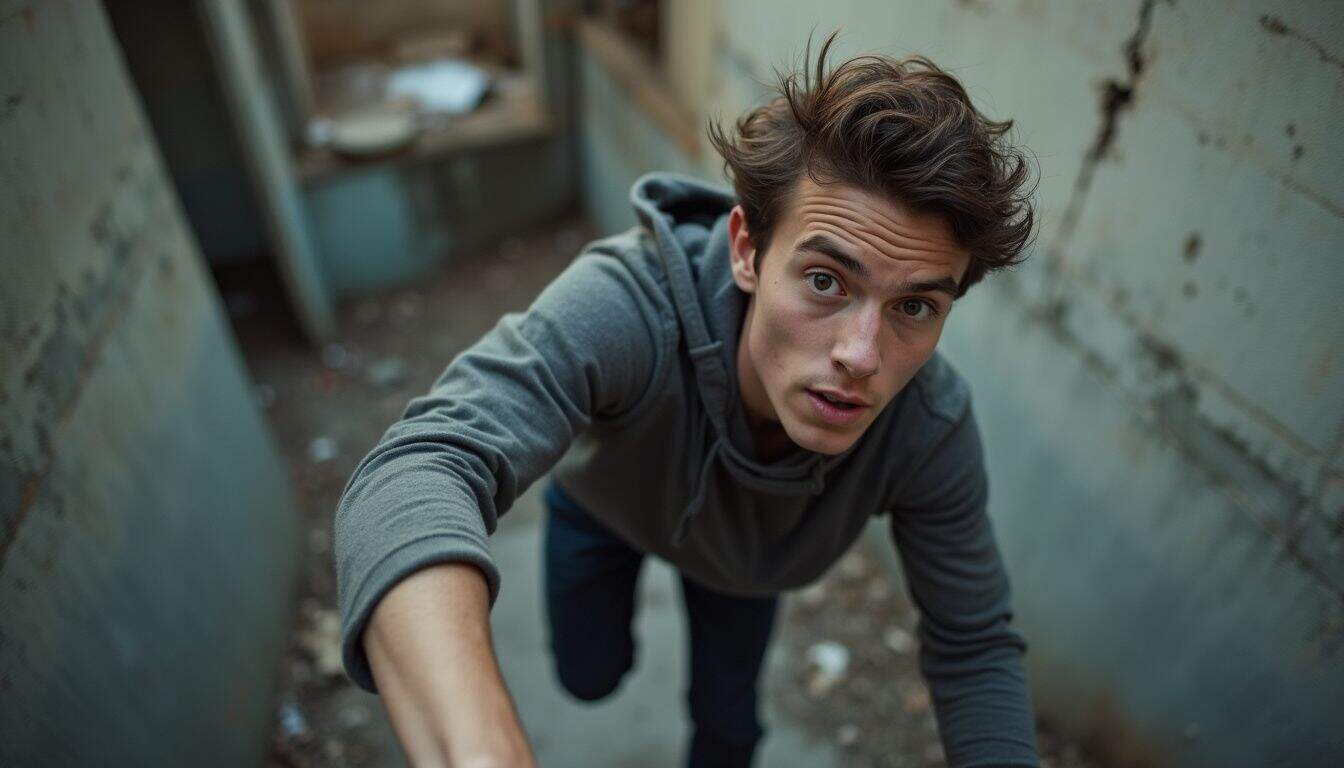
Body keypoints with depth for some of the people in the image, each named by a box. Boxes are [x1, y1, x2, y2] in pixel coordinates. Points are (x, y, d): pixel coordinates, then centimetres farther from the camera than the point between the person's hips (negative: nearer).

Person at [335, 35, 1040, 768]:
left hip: (741, 554, 2)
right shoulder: (628, 303, -48)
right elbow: (414, 470, -63)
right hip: (601, 501, -1)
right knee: (590, 676, 18)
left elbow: (976, 649, -21)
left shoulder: (931, 428, -36)